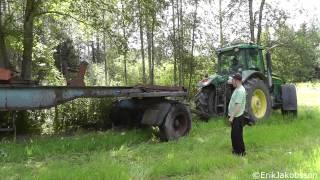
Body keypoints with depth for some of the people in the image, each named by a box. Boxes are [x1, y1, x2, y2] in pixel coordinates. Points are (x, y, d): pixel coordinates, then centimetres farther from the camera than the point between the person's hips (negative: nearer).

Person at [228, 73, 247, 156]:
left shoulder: (240, 91, -22)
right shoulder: (238, 89, 11)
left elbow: (238, 106, -27)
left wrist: (232, 116, -25)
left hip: (237, 117, -10)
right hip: (235, 116, 10)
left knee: (237, 135, 0)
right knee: (234, 134, 18)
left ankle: (241, 151, 12)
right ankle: (236, 149, 31)